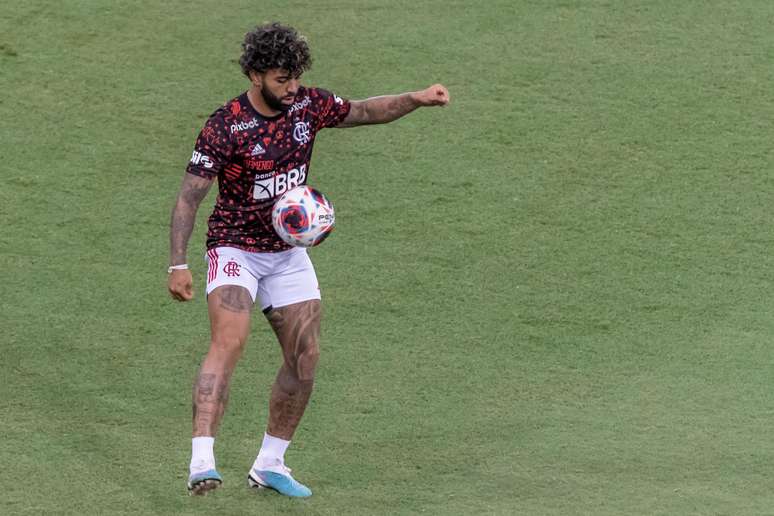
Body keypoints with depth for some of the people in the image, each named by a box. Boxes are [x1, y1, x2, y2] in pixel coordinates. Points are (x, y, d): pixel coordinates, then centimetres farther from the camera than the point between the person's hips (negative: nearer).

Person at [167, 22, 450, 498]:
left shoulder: (309, 104, -3)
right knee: (230, 341, -28)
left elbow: (366, 111, 15)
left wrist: (416, 99, -1)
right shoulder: (226, 127, -19)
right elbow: (189, 198, -16)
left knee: (305, 359, 3)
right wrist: (178, 265, -22)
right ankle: (201, 462, -36)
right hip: (235, 249, -6)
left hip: (288, 252, 6)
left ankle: (270, 464, 19)